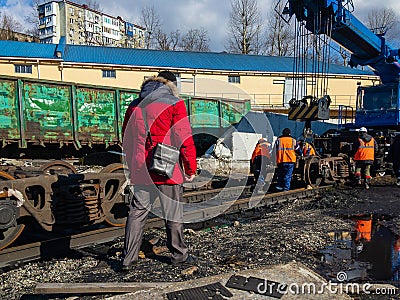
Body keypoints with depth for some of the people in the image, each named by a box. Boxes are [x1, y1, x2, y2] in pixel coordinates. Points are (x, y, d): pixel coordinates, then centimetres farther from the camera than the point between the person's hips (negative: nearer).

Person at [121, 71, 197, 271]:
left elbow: (126, 140, 16)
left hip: (140, 171, 5)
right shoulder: (174, 104, -6)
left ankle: (128, 258, 15)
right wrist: (191, 169, -3)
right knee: (173, 213, 10)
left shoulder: (134, 106, 11)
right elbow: (185, 139, -11)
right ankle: (178, 254, 24)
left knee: (137, 212, 12)